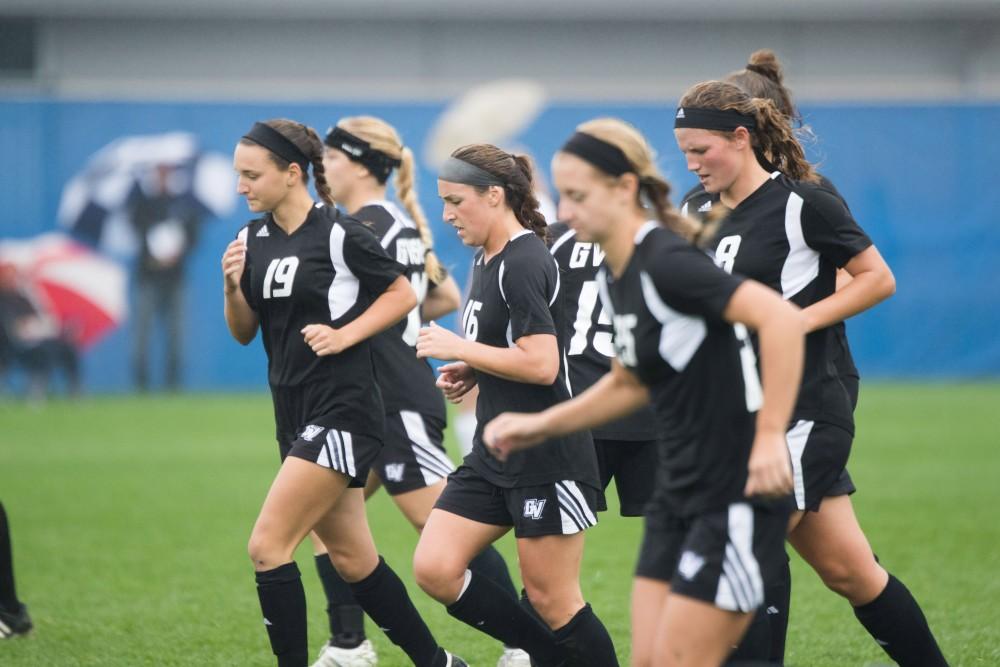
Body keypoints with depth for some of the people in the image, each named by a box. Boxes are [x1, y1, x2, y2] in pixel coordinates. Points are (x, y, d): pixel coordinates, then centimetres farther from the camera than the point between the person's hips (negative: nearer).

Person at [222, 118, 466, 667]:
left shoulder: (338, 234, -12)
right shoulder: (253, 239, 8)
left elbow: (404, 294, -4)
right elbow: (244, 333, 13)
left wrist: (345, 334, -15)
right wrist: (233, 286, -5)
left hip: (341, 413, -8)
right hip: (296, 416, 8)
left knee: (267, 547, -14)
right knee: (352, 560, 13)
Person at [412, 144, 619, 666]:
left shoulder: (523, 264, -16)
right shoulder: (487, 261, 13)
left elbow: (541, 364, -24)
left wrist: (458, 349, -15)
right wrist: (468, 372, 7)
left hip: (547, 460, -9)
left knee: (550, 598, -2)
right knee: (434, 568, 0)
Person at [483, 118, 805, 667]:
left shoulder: (666, 262, -20)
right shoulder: (614, 276, 9)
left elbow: (781, 318, -30)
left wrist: (770, 436, -33)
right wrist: (540, 426, 17)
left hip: (738, 495, -9)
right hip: (678, 496, 9)